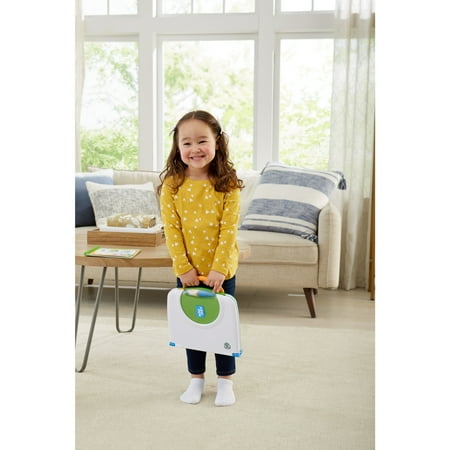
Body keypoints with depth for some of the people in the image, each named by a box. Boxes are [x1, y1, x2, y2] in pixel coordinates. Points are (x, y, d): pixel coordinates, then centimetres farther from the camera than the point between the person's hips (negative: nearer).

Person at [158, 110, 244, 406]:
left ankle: (225, 380, 28)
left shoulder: (228, 185, -11)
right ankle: (197, 378, 32)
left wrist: (219, 268, -17)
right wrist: (183, 268, -12)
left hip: (222, 270, -1)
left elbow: (229, 229, -12)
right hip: (187, 272, 2)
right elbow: (171, 230, -8)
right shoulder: (171, 185, -7)